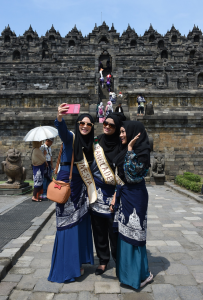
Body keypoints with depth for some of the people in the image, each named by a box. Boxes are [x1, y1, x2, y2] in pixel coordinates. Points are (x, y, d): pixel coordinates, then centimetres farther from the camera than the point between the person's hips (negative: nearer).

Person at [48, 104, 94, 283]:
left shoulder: (91, 143, 10)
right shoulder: (70, 138, -7)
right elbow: (62, 129, -31)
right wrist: (59, 117, -49)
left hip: (81, 185, 6)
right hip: (66, 183, -5)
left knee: (81, 223, 11)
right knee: (68, 224, 1)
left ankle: (78, 262, 29)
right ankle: (66, 267, 15)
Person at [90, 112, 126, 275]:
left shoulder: (120, 145, -6)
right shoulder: (96, 142, 5)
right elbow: (90, 165, 11)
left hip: (112, 193, -3)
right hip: (97, 193, 3)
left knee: (114, 230, 5)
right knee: (99, 229, 12)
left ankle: (118, 259, 28)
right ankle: (103, 260, 30)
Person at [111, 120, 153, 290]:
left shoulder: (142, 152, -15)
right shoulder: (125, 151, 10)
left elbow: (131, 172, -27)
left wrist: (130, 149, -24)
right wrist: (115, 196, 13)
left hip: (136, 196, -8)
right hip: (124, 195, 8)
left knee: (134, 235, 2)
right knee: (124, 234, 16)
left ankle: (142, 274, 21)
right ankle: (126, 271, 34)